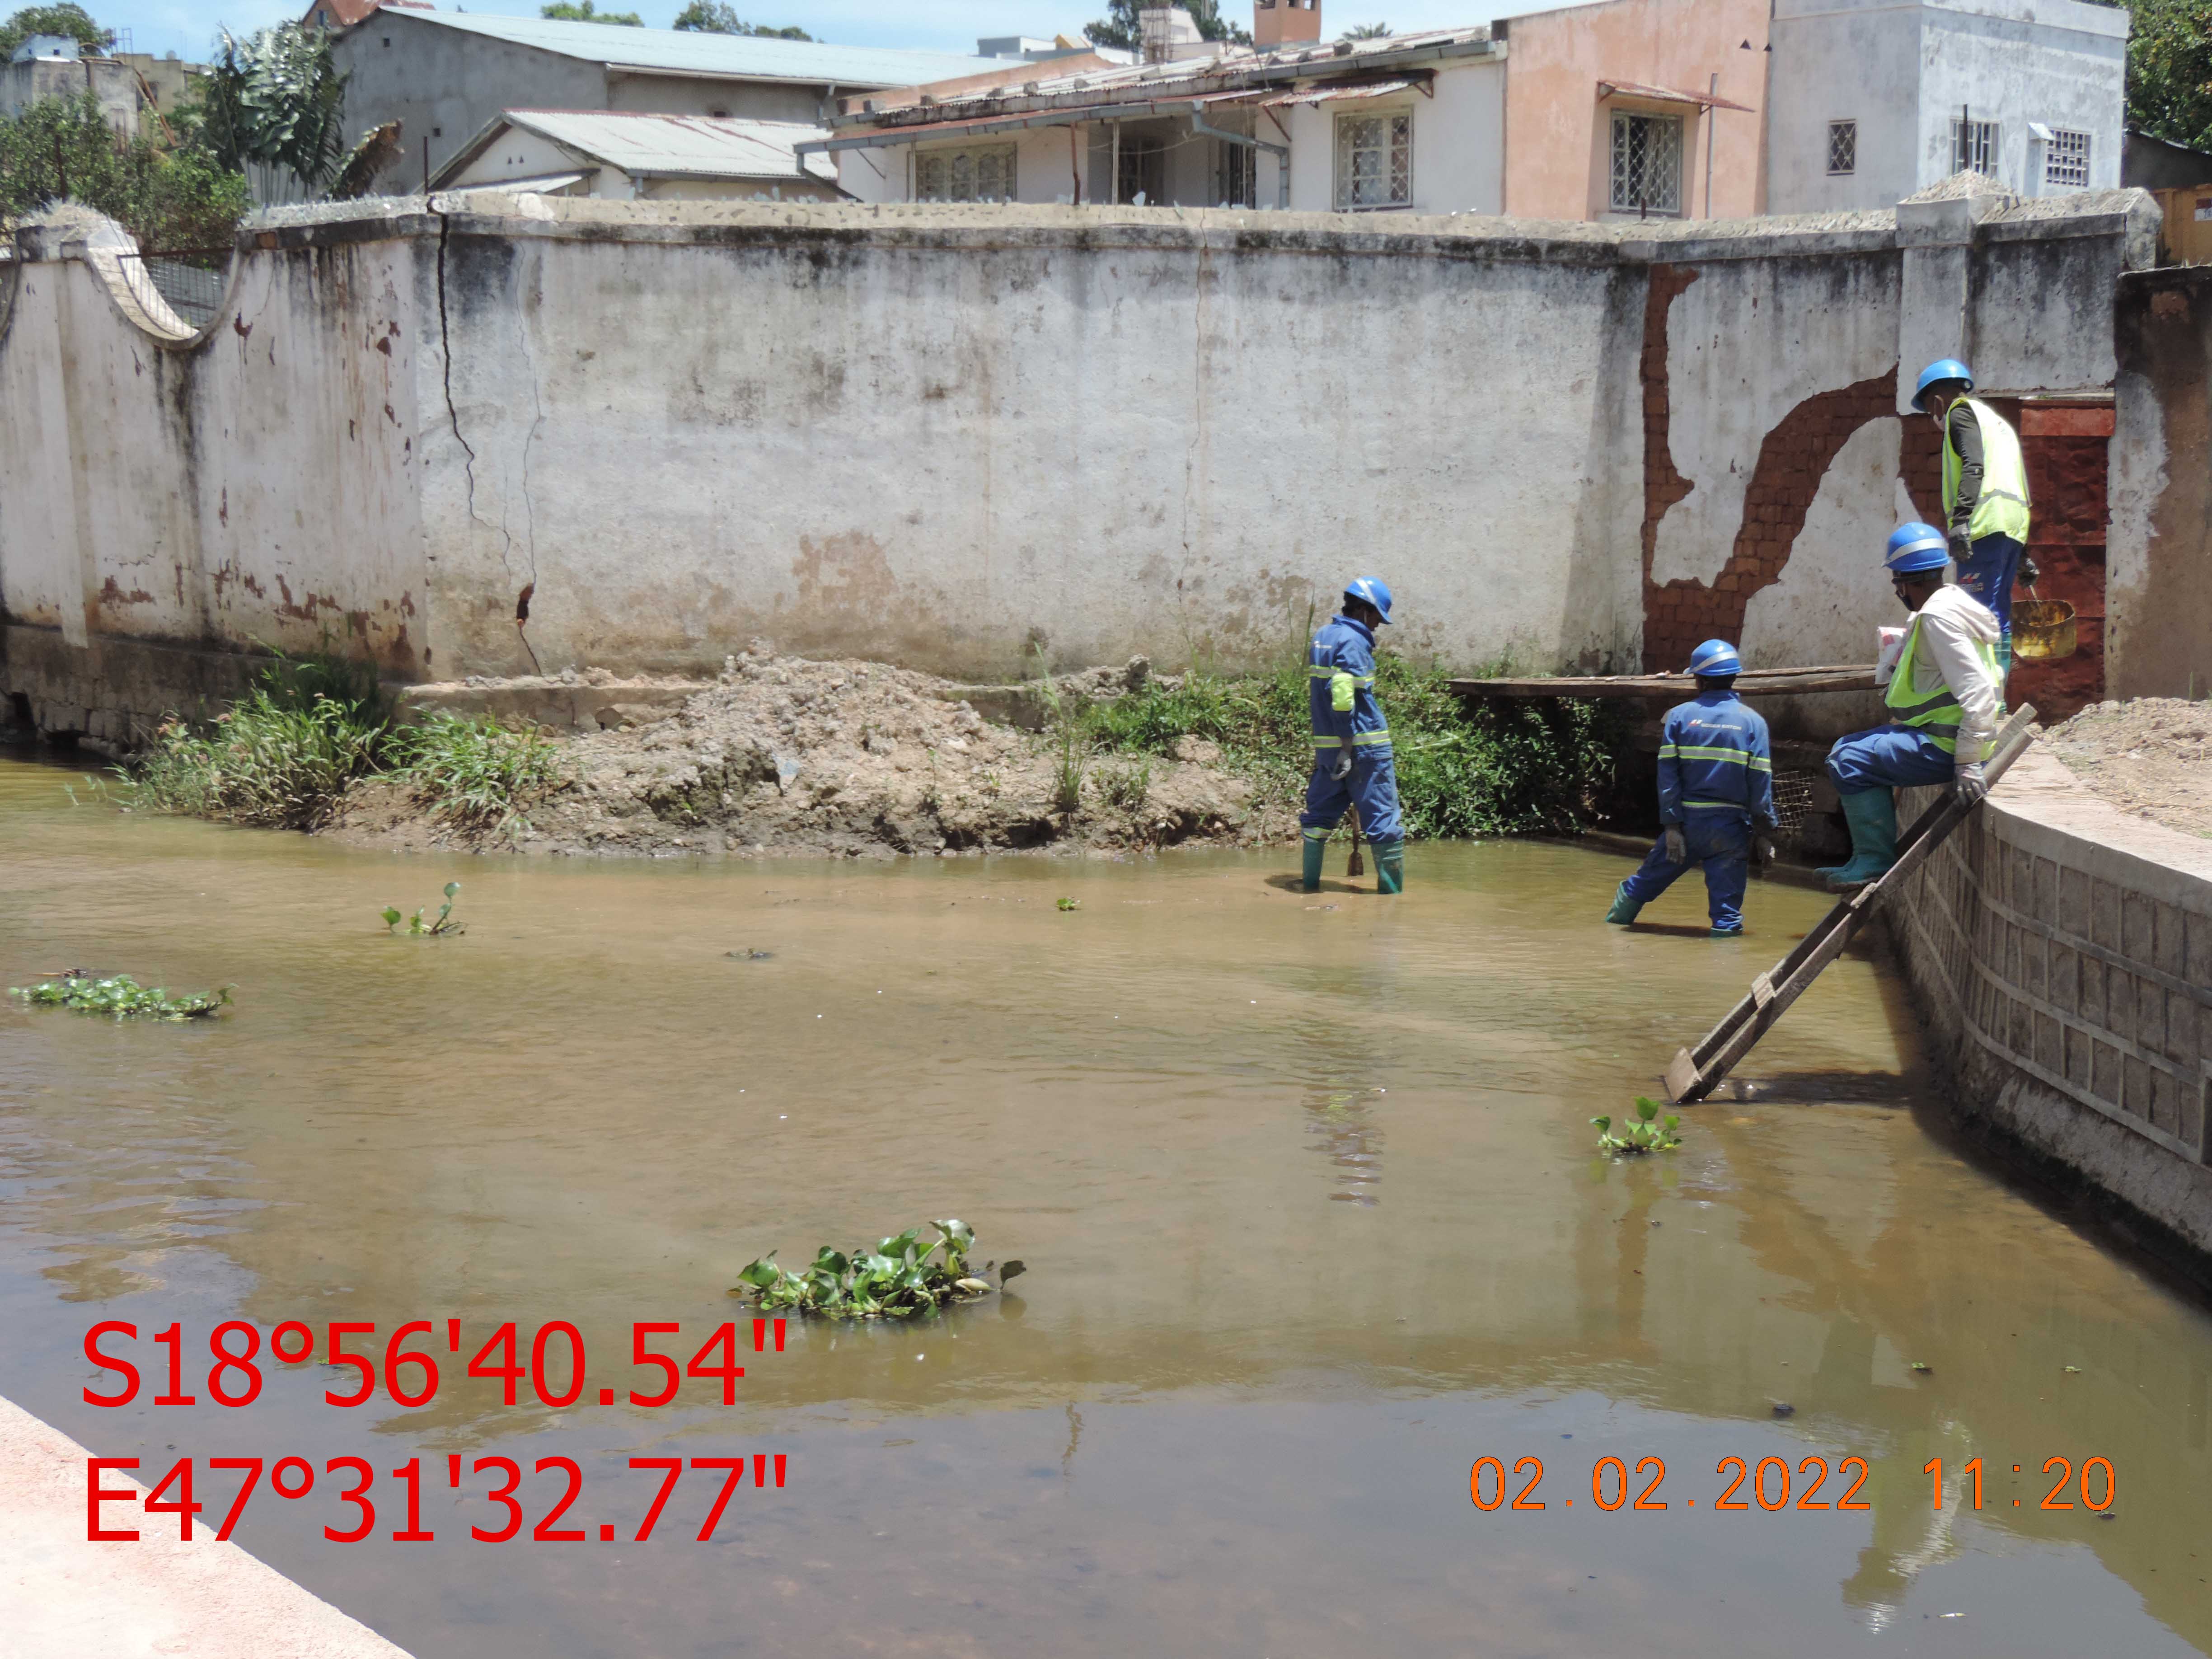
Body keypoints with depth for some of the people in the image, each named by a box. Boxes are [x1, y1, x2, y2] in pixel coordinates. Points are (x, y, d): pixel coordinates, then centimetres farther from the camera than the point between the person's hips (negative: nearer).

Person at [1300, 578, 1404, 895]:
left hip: (1327, 746, 8)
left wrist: (1332, 745, 20)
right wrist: (1347, 747, -21)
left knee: (1320, 813, 15)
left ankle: (1310, 884, 17)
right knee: (1383, 820, -3)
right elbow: (1343, 695, -22)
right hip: (1364, 746, -8)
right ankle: (1392, 892, -2)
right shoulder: (1353, 641, -12)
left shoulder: (1321, 637, 14)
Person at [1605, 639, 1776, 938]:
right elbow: (1761, 782, -4)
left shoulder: (1679, 716, -1)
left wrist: (1672, 826, -3)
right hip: (1731, 825, -1)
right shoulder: (1753, 722, -1)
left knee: (1650, 878, 19)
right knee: (1727, 899, 4)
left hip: (1687, 820, 1)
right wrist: (1764, 834, 1)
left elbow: (1667, 774, -4)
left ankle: (1617, 920, 34)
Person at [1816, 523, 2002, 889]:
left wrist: (1968, 761, -30)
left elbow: (1977, 688, -28)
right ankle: (1868, 857, 19)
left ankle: (1876, 860, -8)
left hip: (1946, 744, -11)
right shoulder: (1946, 604, 13)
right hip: (1936, 733, 11)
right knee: (1846, 747, 19)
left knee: (1850, 762, -16)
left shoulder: (1938, 616, -20)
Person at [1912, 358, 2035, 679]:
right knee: (1998, 616, 9)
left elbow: (1974, 466, -14)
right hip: (2015, 529, 9)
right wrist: (2024, 556, 28)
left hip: (1986, 524, -9)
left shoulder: (1961, 412, 4)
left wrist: (1960, 519, -25)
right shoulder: (1998, 421, 32)